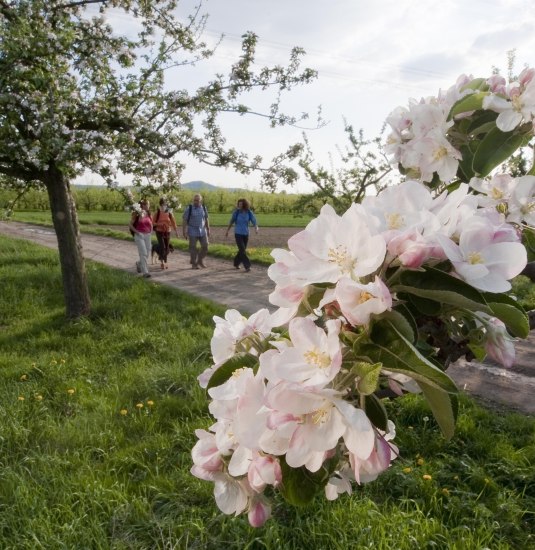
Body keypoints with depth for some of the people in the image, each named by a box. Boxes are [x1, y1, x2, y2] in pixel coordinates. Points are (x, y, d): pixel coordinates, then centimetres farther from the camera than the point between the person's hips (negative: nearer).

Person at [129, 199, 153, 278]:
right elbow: (130, 225, -4)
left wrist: (151, 231, 8)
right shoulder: (137, 214, -7)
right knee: (143, 253, -11)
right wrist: (136, 232, -11)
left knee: (147, 253, 8)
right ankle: (145, 272, -8)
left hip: (147, 235, 5)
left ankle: (139, 264, 38)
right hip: (139, 235, -5)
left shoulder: (149, 214, 6)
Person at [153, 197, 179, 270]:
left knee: (166, 247, 8)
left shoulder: (169, 213, 0)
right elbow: (154, 223, -1)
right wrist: (159, 224, -18)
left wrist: (176, 231, 4)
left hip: (167, 232, 2)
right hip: (159, 231, -2)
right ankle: (162, 261, -9)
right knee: (162, 246, -16)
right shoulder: (157, 213, -4)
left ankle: (165, 262, 23)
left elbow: (173, 222, 6)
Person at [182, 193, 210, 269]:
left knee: (205, 245, 1)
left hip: (202, 231, 4)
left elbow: (206, 219, 14)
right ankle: (194, 264, 10)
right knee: (193, 248, 0)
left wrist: (208, 229, 12)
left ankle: (200, 260, 19)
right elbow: (184, 220, -7)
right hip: (192, 232, -4)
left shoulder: (203, 208, 5)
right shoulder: (189, 209, -7)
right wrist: (184, 232, -12)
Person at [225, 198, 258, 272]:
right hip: (238, 234, -3)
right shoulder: (236, 212, -9)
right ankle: (247, 266, -12)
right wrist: (227, 231, 15)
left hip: (246, 234, 3)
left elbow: (254, 222, -12)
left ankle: (236, 263, 32)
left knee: (242, 251, 12)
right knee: (242, 251, -13)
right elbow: (231, 221, 6)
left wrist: (256, 228, -35)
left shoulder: (249, 213, -6)